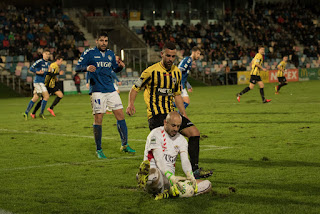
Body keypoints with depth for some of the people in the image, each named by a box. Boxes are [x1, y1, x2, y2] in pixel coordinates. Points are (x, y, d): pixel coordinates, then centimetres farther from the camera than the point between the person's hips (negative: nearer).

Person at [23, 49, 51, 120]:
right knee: (46, 96, -12)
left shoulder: (48, 63, 14)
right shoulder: (39, 61, -9)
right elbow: (31, 68, -11)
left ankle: (26, 112, 15)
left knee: (35, 98, 10)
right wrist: (38, 72, -22)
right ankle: (41, 113, -4)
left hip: (42, 82, 8)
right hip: (38, 81, -8)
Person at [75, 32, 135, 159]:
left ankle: (124, 145, 13)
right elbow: (77, 67, -5)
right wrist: (87, 68, -26)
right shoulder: (89, 53, -2)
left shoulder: (110, 54, 14)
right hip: (97, 91, -5)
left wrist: (120, 66, 2)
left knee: (120, 115, 2)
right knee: (98, 119, -5)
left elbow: (115, 69, 25)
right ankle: (98, 150, 6)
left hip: (111, 90, 5)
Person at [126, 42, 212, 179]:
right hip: (156, 115, -7)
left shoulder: (176, 72, 12)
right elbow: (135, 89, 0)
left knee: (194, 132, -4)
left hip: (171, 113, 7)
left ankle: (194, 170, 1)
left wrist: (184, 115, 16)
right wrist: (131, 104, -19)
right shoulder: (152, 71, -8)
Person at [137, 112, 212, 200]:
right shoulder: (156, 134, -4)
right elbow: (159, 160, -16)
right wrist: (171, 177, -32)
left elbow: (185, 161, 0)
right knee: (155, 174, -50)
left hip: (170, 178, 9)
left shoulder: (181, 140, 15)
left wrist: (190, 175, -23)